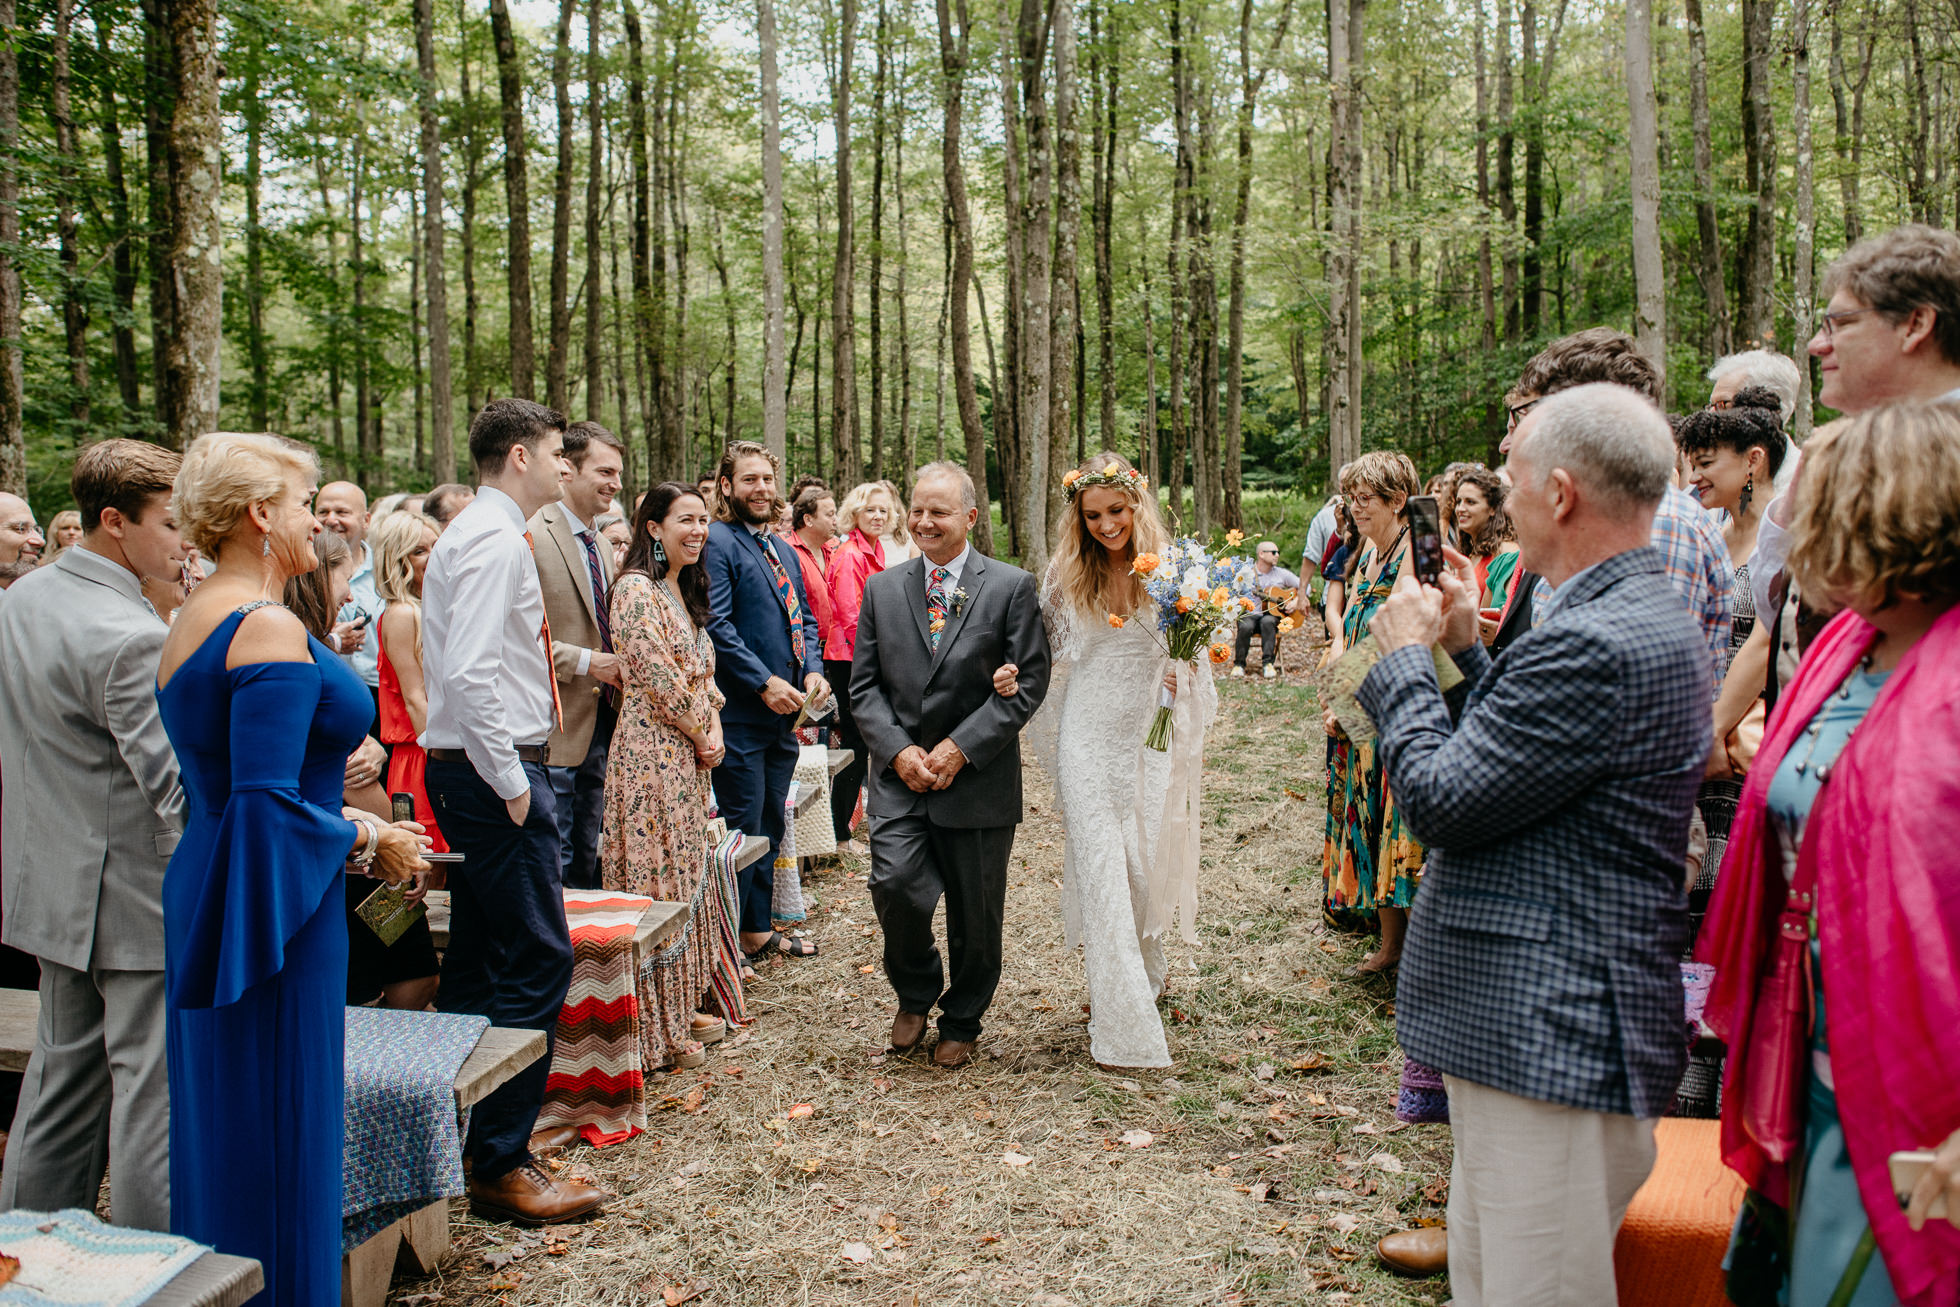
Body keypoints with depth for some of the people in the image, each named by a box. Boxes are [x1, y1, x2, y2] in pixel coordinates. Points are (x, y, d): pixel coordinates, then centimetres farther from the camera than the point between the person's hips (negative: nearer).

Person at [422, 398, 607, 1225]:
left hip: (469, 770, 11)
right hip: (494, 767, -11)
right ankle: (501, 1167, 1)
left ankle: (459, 1143, 27)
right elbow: (472, 673, -24)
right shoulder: (497, 541, -14)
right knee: (538, 959, -7)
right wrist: (511, 781, -19)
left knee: (479, 958, 16)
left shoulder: (469, 534, 18)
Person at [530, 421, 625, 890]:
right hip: (556, 727, -8)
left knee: (589, 860, 16)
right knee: (552, 864, -1)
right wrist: (585, 662, -18)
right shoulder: (531, 538, -12)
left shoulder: (601, 547, 17)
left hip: (602, 724, 8)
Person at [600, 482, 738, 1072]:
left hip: (689, 753, 9)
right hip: (653, 750, -9)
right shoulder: (636, 589, -13)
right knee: (657, 875, -3)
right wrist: (701, 735, -8)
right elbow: (656, 676, -18)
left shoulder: (686, 588, 16)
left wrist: (715, 728, 2)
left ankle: (680, 1005, 25)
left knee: (688, 870, 13)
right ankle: (655, 1026, 6)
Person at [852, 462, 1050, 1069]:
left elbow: (1030, 682, -7)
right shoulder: (881, 589, 7)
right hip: (901, 775, 2)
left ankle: (961, 1023, 32)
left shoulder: (1012, 587, -2)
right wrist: (897, 749, -9)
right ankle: (916, 992, 17)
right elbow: (864, 684, 7)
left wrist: (960, 747, -14)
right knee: (895, 885, -14)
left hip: (978, 778, -1)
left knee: (975, 913, 8)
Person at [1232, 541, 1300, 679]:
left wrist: (1296, 601, 2)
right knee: (1245, 626, -35)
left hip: (1273, 615, 1)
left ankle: (1268, 663, -32)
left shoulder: (1281, 574, 10)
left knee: (1267, 621, -35)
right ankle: (1239, 664, -18)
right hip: (1250, 614, -1)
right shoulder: (1245, 574, 4)